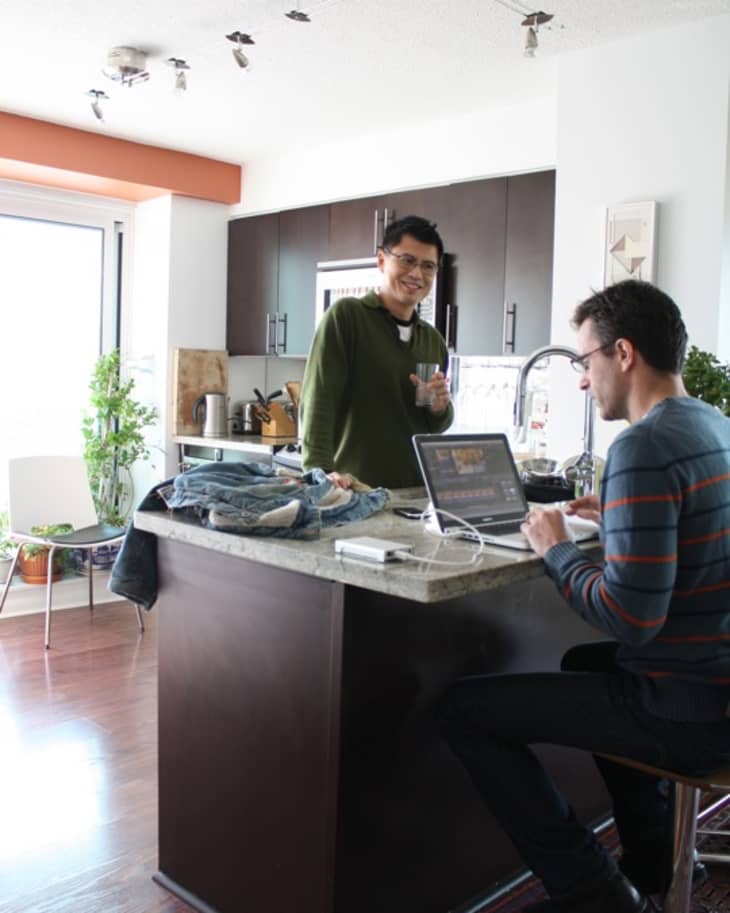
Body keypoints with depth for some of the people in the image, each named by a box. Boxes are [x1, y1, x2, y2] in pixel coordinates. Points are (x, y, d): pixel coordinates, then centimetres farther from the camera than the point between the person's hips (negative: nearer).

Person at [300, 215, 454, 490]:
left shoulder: (434, 340, 13)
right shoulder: (345, 315, -6)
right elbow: (318, 399, -15)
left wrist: (439, 408, -2)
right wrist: (321, 471, -26)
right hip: (356, 490, -5)